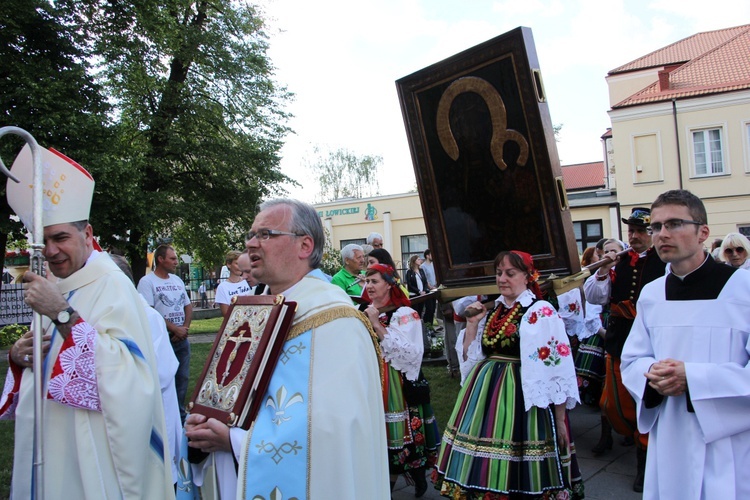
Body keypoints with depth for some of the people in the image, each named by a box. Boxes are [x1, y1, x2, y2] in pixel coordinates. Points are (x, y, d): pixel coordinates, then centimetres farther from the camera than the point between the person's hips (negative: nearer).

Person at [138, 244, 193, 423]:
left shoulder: (177, 280, 14)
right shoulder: (147, 281, -7)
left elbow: (188, 306, 15)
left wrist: (185, 328, -2)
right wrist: (175, 329, -13)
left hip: (182, 340, 7)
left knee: (182, 378, 12)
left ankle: (180, 418, 25)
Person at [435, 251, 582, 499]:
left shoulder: (540, 312, -8)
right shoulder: (493, 311, 11)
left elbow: (557, 368, -10)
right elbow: (469, 357, 14)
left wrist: (559, 420, -10)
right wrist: (472, 324, 1)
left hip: (521, 399, -6)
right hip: (485, 394, 6)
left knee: (517, 477, 1)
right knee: (484, 472, 11)